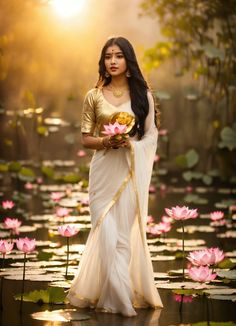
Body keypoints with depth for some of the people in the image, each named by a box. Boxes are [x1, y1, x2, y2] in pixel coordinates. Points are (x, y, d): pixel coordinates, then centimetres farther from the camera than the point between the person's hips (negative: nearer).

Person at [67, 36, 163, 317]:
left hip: (132, 170, 0)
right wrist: (105, 141, -13)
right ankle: (116, 295, 1)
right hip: (104, 170, 0)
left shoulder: (143, 95, 5)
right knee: (106, 231, -6)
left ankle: (125, 292, 15)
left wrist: (131, 143, -14)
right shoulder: (94, 96, 5)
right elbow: (85, 138, 7)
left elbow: (152, 135, 6)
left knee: (127, 230, 2)